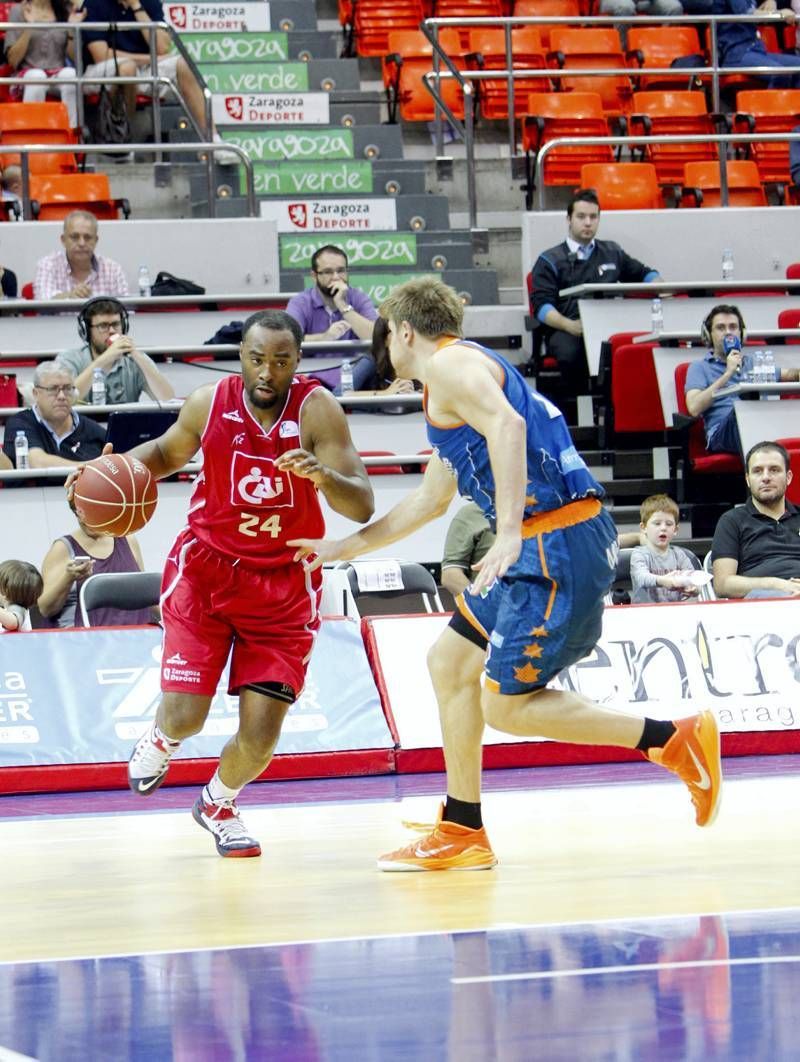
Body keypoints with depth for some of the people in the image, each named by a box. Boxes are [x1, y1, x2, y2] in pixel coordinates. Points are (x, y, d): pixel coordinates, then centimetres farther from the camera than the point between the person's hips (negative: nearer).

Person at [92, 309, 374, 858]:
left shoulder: (316, 408, -17)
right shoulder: (209, 404, -9)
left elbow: (362, 508, -21)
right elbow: (168, 451, 14)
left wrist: (323, 475, -42)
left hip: (285, 582, -1)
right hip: (208, 567, 1)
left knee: (261, 735, -6)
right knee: (185, 715, -11)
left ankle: (219, 803, 28)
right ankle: (162, 740, 29)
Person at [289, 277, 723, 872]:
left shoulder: (451, 363, -5)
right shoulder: (448, 394, 27)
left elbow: (507, 424, -25)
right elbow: (430, 501, 38)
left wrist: (509, 534, -33)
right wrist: (345, 548, 43)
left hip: (559, 542, -10)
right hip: (542, 547, 10)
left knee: (507, 706, -8)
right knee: (450, 663, 16)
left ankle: (675, 740, -7)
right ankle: (462, 833, 19)